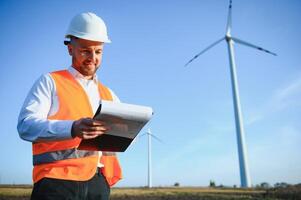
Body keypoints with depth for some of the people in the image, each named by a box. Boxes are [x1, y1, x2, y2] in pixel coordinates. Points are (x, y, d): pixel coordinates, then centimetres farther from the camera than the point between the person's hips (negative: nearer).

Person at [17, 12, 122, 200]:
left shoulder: (109, 95, 18)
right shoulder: (50, 82, 4)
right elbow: (26, 125, -10)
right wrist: (72, 129, -28)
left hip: (98, 182, 4)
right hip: (57, 180, -4)